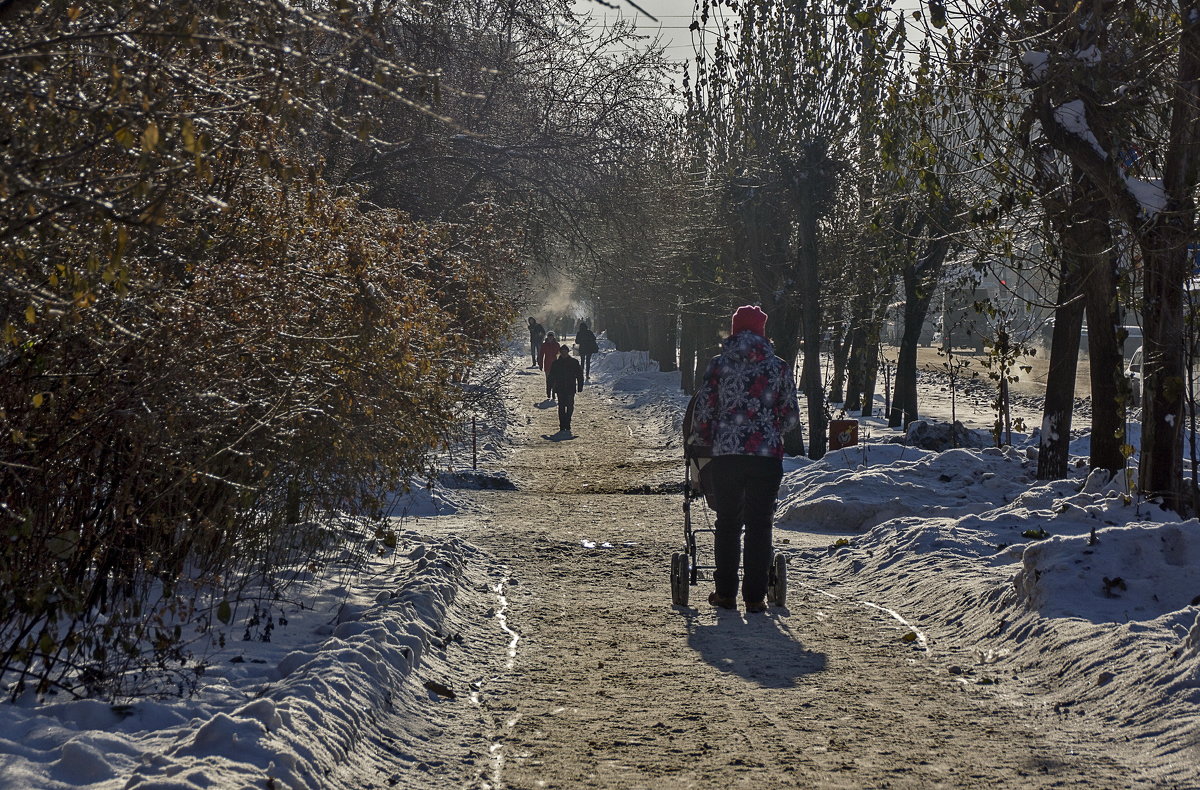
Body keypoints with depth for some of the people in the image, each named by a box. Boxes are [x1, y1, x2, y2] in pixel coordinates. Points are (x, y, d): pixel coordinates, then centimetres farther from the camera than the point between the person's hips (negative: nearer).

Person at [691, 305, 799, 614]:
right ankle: (754, 596, 5)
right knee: (759, 525, 5)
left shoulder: (719, 364, 1)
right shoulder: (779, 367, 2)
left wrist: (701, 439, 20)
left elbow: (703, 411, 2)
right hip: (767, 455, 0)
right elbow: (791, 417, 6)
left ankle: (726, 592, 16)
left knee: (727, 522, 12)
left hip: (725, 453, 0)